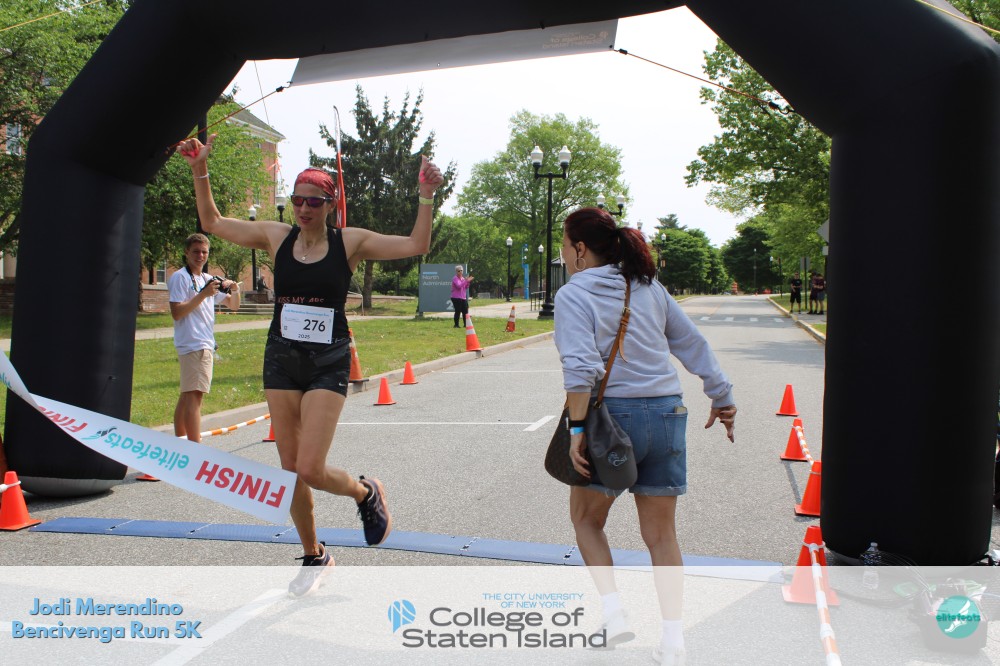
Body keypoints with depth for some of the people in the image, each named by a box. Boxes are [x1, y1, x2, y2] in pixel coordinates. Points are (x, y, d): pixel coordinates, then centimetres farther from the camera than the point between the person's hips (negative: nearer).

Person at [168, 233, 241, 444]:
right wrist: (203, 294, -19)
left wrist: (235, 290, 0)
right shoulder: (180, 277, -5)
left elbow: (233, 306, 21)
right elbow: (176, 312, -15)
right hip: (192, 344, -9)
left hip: (206, 344, 9)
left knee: (187, 395, 12)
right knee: (194, 394, -14)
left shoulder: (209, 279, 19)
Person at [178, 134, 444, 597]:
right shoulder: (276, 237, 3)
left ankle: (366, 493, 20)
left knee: (311, 470, -14)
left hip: (328, 364, -4)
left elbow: (416, 246, -6)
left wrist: (426, 195, -16)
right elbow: (213, 223, 13)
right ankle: (314, 557, 28)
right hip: (281, 361, 4)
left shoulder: (350, 242, -4)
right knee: (291, 471, 8)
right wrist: (199, 171, 4)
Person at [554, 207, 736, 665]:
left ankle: (613, 613, 5)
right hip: (667, 413, 5)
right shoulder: (648, 288, 12)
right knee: (661, 534, 11)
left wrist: (577, 429, -18)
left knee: (586, 519, 18)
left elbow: (580, 366, -18)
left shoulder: (574, 294, -5)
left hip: (613, 414, -4)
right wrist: (722, 398, 21)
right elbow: (692, 344, 14)